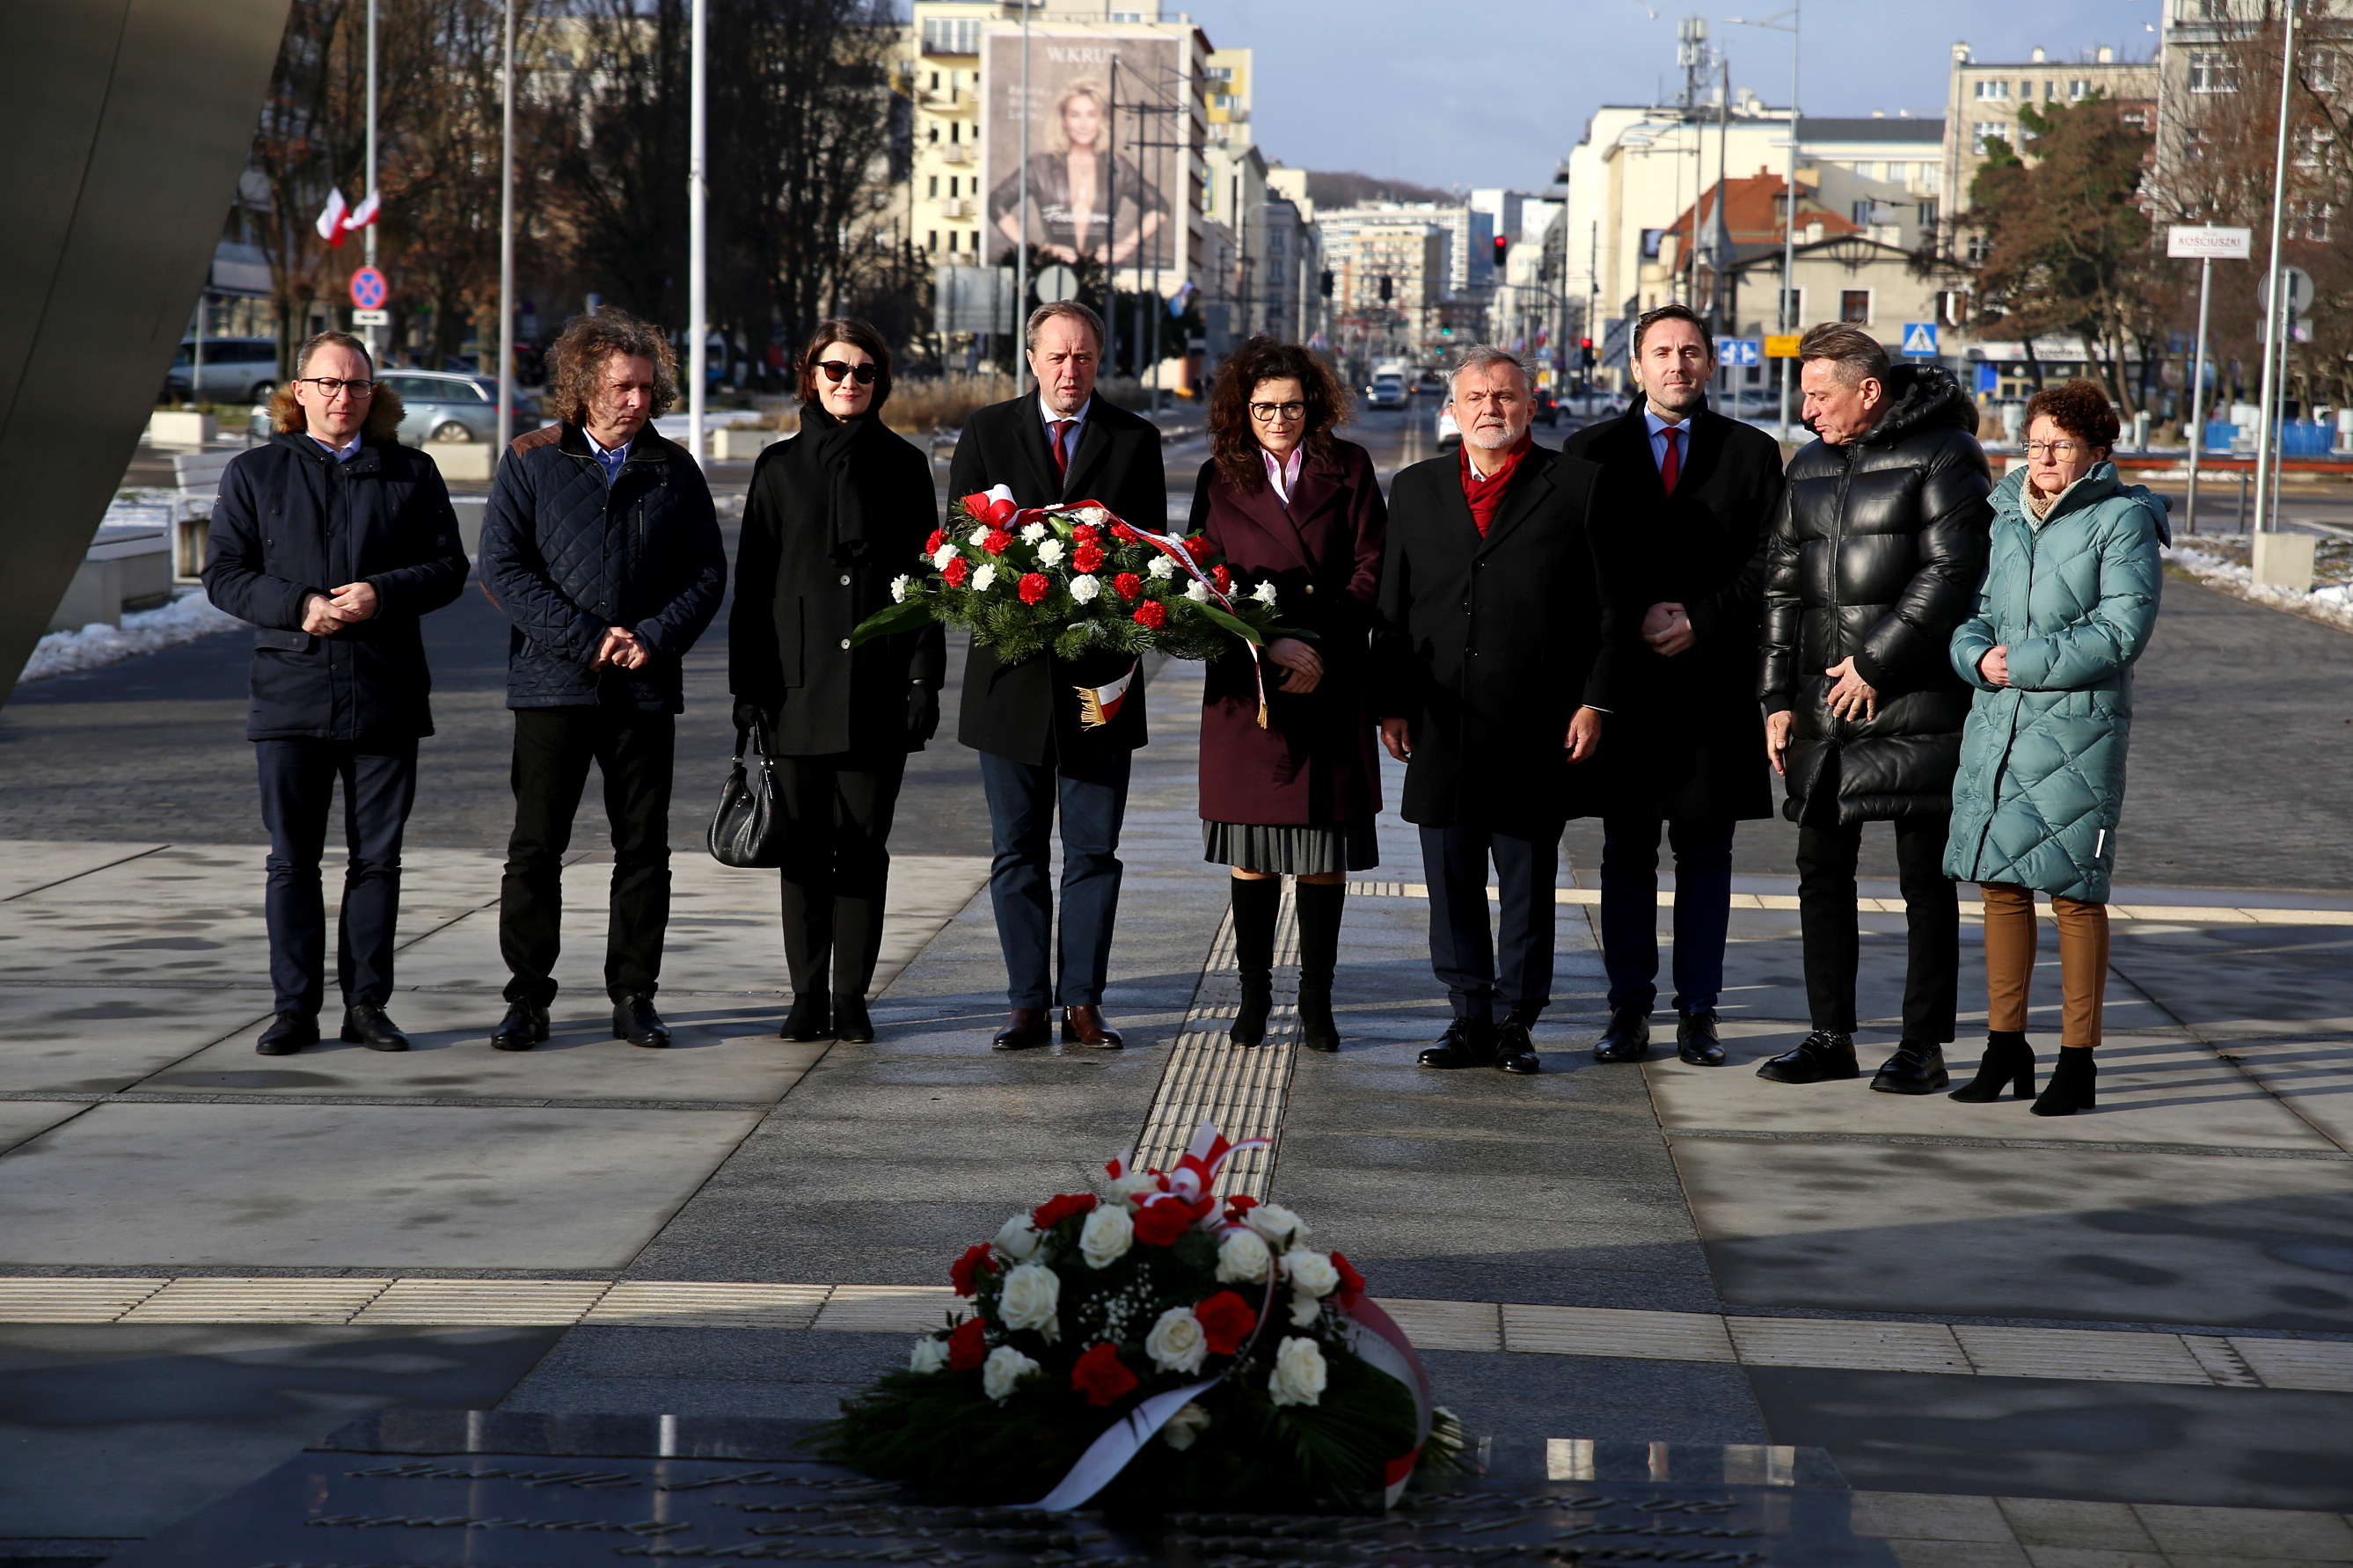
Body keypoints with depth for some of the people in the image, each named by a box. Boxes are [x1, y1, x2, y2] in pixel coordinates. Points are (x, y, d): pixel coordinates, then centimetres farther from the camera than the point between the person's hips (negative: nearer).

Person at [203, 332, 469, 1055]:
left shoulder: (412, 474, 9)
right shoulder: (254, 473, 8)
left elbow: (449, 568, 5)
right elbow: (223, 573, 3)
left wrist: (383, 594, -13)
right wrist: (297, 607, -13)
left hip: (386, 696, 1)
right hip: (291, 692, -1)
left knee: (377, 857, 4)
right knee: (292, 859, 1)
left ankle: (367, 1002, 12)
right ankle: (295, 1008, 7)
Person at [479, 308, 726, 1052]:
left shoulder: (674, 469, 9)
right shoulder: (531, 463, 3)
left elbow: (707, 572, 7)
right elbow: (502, 568, -3)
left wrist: (654, 638, -9)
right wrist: (585, 640, -11)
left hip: (646, 687, 2)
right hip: (552, 684, -2)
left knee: (643, 849, 4)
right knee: (536, 845, -1)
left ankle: (634, 996, 13)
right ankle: (527, 998, 7)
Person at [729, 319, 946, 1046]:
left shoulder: (902, 466, 7)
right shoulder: (781, 466, 8)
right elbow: (753, 578, 6)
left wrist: (924, 679, -2)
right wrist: (748, 681, 0)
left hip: (877, 685, 0)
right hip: (801, 681, 0)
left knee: (863, 845, 2)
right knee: (805, 846, 3)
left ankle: (850, 997, 8)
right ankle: (807, 997, 10)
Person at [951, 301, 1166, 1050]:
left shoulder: (1136, 440, 5)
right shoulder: (986, 432, 5)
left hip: (1100, 674, 0)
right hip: (1012, 673, 0)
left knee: (1094, 850, 3)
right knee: (1017, 852, 5)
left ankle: (1083, 1003, 9)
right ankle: (1028, 1005, 11)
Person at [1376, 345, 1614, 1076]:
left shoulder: (1579, 486, 2)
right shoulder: (1416, 489, 12)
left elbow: (1608, 604, 1)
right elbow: (1393, 607, 12)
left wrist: (1593, 700, -5)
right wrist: (1390, 703, 5)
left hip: (1537, 727, -3)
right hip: (1443, 725, 3)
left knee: (1529, 882, 4)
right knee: (1451, 879, 6)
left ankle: (1517, 1022, 13)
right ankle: (1470, 1019, 15)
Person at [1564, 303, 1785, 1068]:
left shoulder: (1752, 453, 8)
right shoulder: (1591, 451, 9)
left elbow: (1769, 566, 3)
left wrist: (1701, 621, -10)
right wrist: (1636, 621, -9)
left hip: (1716, 681, 0)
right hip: (1624, 680, 0)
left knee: (1706, 853, 3)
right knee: (1626, 852, 4)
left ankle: (1698, 1012, 8)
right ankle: (1629, 1011, 9)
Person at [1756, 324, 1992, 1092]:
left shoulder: (1943, 455, -6)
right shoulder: (1810, 466, 16)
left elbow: (1950, 573, -14)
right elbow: (1783, 586, 17)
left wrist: (1875, 662, -14)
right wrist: (1778, 697, 10)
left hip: (1915, 705, -7)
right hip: (1822, 710, 7)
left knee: (1925, 879, -1)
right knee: (1822, 871, 8)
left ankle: (1923, 1045, 5)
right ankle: (1831, 1036, 17)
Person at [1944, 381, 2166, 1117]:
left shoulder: (2123, 521, -4)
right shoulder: (2008, 516, 13)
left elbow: (2122, 631, -13)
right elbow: (1971, 610, 15)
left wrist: (2024, 664, -14)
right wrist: (1979, 655, -7)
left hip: (2079, 728, -5)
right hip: (1996, 724, 5)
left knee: (2074, 890, -2)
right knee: (2000, 883, 8)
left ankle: (2077, 1059, 6)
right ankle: (2005, 1048, 19)